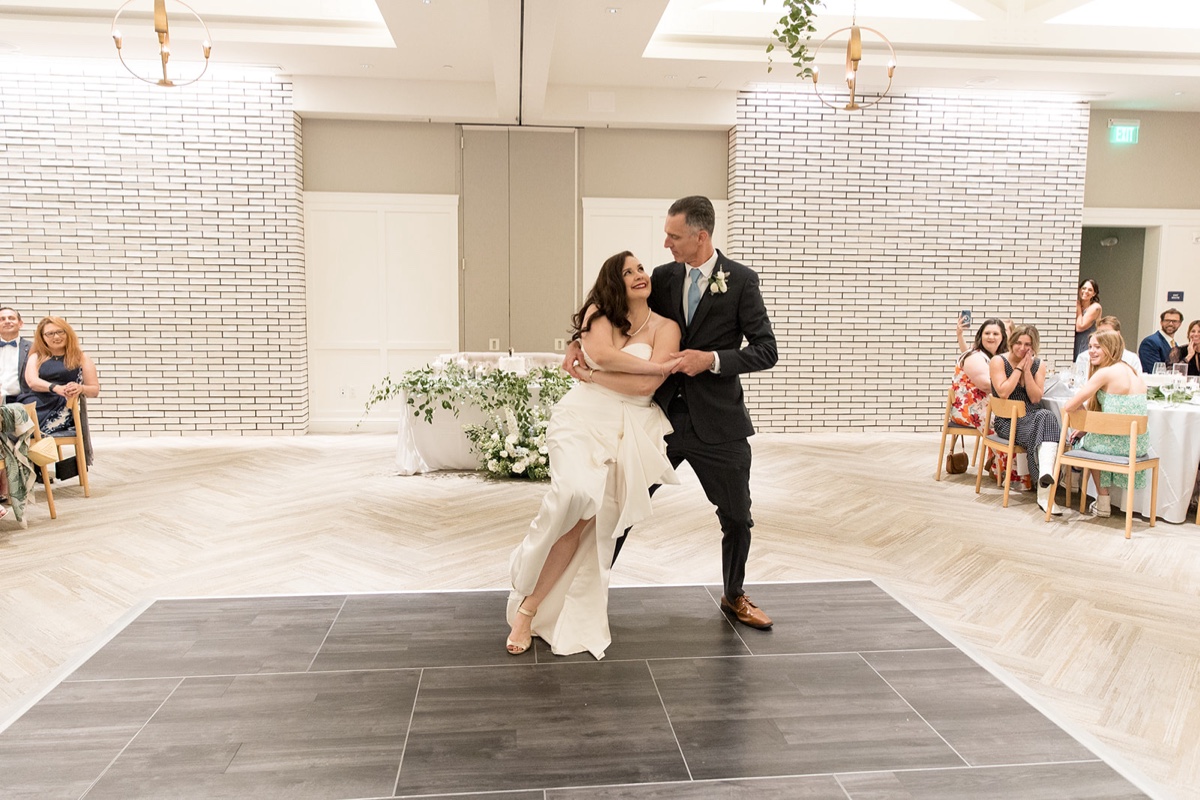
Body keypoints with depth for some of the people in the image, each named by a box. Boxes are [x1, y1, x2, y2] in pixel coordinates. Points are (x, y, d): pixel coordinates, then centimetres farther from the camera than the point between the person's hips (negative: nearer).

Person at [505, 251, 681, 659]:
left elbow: (645, 386, -8)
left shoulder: (665, 327, 6)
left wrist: (590, 376, -2)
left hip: (630, 428, 1)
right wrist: (655, 364, -8)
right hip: (584, 417, 0)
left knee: (588, 519, -10)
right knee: (577, 494, -27)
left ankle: (530, 608, 2)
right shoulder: (599, 314, 11)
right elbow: (601, 354, -11)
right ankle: (527, 600, -8)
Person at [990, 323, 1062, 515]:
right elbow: (1003, 393, -15)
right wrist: (1019, 368, -11)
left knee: (1048, 416, -33)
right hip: (1006, 421, -3)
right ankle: (1045, 489, -32)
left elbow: (1036, 398, 0)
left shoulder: (1038, 365, 10)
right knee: (1036, 435, -32)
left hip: (1031, 417, 3)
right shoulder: (998, 361, -2)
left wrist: (1027, 370, -8)